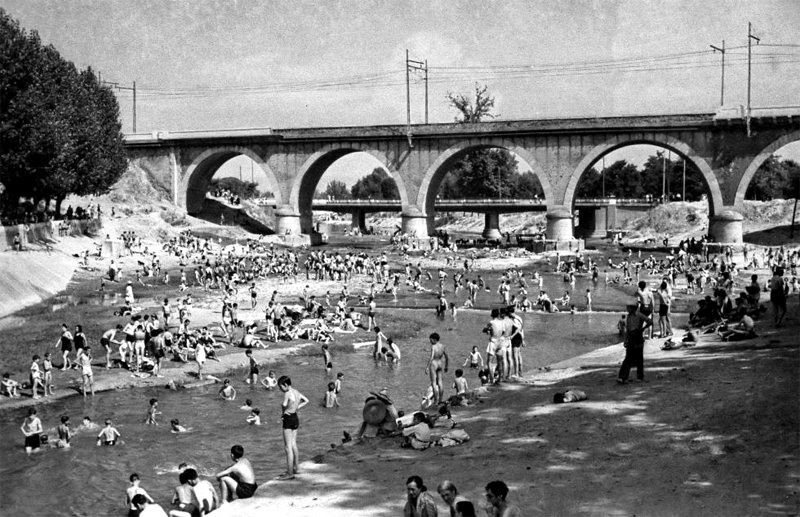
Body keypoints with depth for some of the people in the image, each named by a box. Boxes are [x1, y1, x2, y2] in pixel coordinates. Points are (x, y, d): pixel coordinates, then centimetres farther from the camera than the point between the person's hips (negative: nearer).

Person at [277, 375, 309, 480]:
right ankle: (295, 468, 31)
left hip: (288, 419, -9)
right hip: (295, 418, 9)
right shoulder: (296, 392, 7)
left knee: (288, 447, -5)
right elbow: (306, 401, 20)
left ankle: (289, 473, -4)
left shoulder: (287, 394, -18)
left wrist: (282, 414, -8)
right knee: (294, 444, 20)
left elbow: (284, 406, -29)